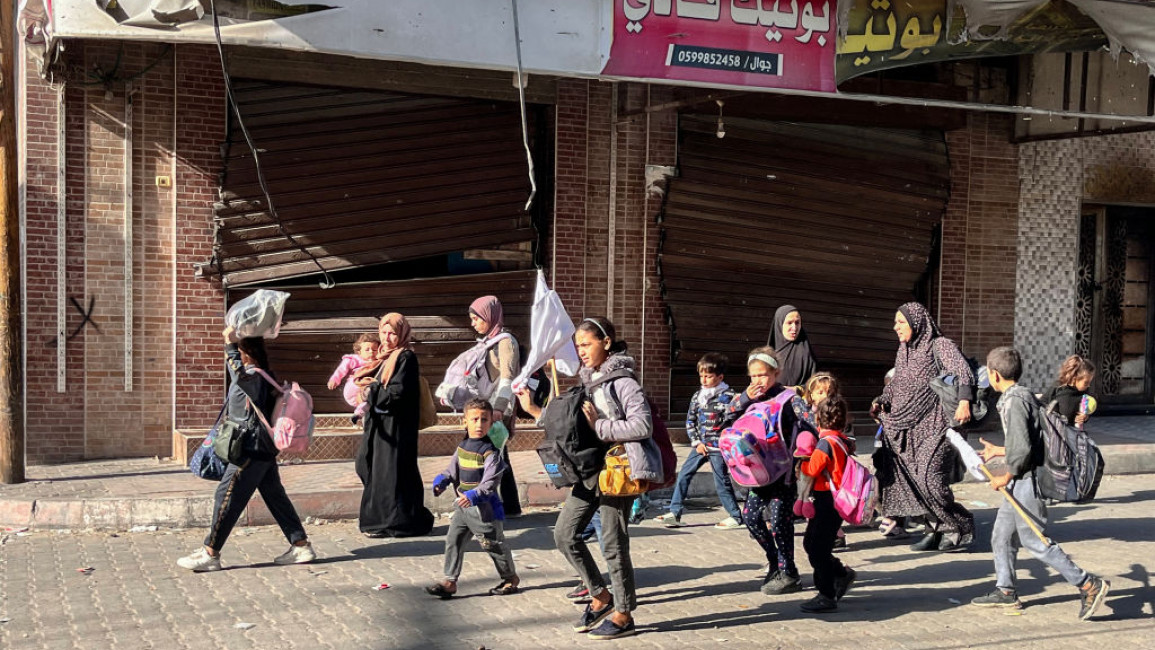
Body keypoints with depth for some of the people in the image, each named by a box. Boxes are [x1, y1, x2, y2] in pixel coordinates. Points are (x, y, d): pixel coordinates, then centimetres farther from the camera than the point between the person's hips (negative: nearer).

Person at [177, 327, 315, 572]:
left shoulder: (254, 376, -18)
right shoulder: (260, 375, 13)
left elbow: (238, 372, -41)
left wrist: (230, 343, -39)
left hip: (252, 450, -11)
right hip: (263, 450, 11)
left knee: (227, 497, -4)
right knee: (275, 496, 12)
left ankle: (210, 554, 3)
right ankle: (301, 545, 15)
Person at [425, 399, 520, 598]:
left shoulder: (490, 451, -14)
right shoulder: (462, 447, 8)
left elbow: (490, 482, -22)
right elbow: (452, 470, 19)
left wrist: (474, 495, -35)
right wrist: (441, 481, 0)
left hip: (483, 506, -7)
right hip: (463, 505, 7)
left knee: (492, 543, 5)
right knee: (453, 540, 3)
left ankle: (510, 578, 23)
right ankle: (449, 581, 8)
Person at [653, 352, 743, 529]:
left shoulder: (728, 396, -9)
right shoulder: (697, 396, 8)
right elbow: (690, 420, 10)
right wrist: (697, 442, 1)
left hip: (718, 447, -6)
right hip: (700, 445, 6)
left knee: (721, 482, -1)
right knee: (683, 475, 3)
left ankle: (736, 517, 13)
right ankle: (674, 513, 10)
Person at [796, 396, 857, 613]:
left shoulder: (826, 442, -19)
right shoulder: (842, 440, 10)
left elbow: (812, 470, -20)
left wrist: (802, 461, -1)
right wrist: (809, 455, 2)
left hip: (827, 501, -10)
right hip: (835, 501, 10)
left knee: (818, 548, -3)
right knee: (811, 542, 20)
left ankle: (827, 596, 2)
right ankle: (841, 574, 28)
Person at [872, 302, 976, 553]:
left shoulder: (940, 345, -6)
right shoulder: (904, 350, 16)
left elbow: (963, 373, -19)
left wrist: (963, 401, -36)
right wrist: (881, 401, 10)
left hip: (933, 428, -7)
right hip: (905, 429, 7)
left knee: (930, 480, -12)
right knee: (911, 483, 1)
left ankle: (961, 527, 7)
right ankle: (936, 530, 12)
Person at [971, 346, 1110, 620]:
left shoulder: (1014, 400, -18)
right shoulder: (1023, 395, 12)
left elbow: (1023, 448, -24)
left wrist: (1007, 476, -13)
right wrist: (998, 451, 27)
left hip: (1025, 481, -10)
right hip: (1021, 483, 10)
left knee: (1035, 541, -5)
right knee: (1002, 537, 15)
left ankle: (1088, 585, 0)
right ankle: (1005, 591, 23)